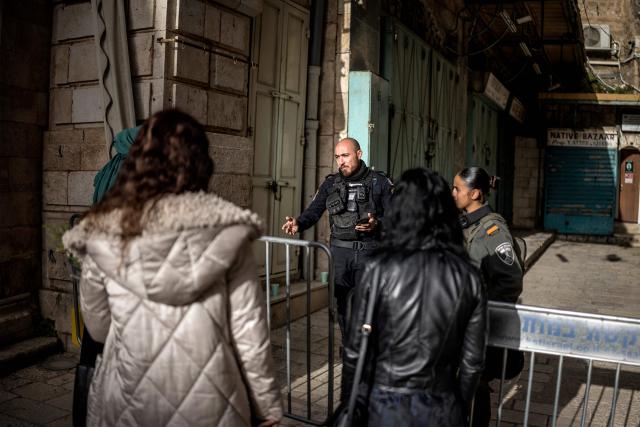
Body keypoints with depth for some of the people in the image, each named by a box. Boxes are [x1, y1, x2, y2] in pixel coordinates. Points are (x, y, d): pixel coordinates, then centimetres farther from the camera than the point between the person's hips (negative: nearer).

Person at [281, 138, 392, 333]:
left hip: (369, 251, -3)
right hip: (340, 250, 3)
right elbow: (313, 211, 4)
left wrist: (376, 224, -20)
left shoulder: (379, 182, 2)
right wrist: (299, 223, -16)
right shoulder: (331, 183, 10)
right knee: (343, 305, 8)